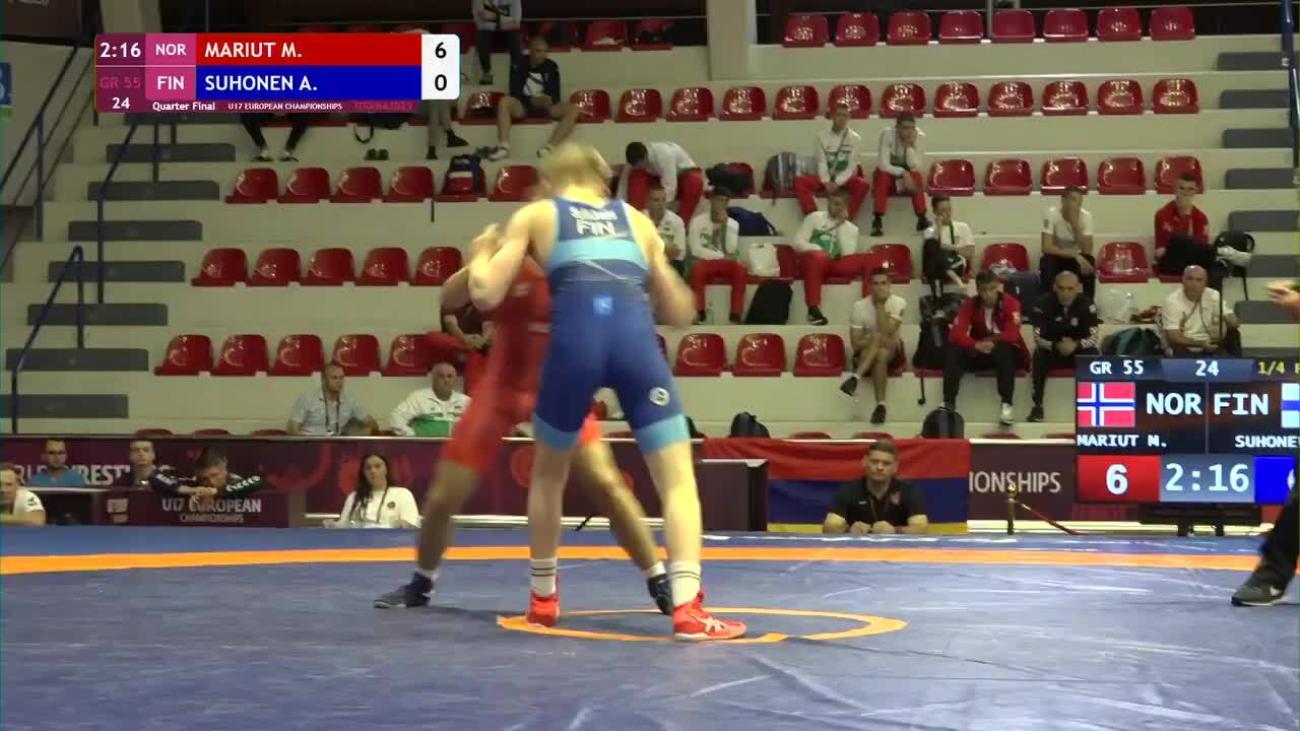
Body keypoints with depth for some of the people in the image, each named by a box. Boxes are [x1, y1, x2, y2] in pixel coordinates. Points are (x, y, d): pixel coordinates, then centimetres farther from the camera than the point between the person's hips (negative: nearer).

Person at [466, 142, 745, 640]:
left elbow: (485, 294, 16)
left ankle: (543, 599, 33)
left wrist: (481, 253, 37)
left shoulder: (535, 215, 24)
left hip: (576, 336, 0)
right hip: (634, 336, 0)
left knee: (549, 473, 23)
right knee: (678, 477, 4)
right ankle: (687, 608, -13)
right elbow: (680, 312, 33)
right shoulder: (637, 220, 31)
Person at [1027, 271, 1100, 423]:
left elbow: (1095, 336, -15)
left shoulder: (1086, 304, -14)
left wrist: (1076, 345, -35)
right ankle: (1038, 405, -26)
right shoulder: (1043, 304, -16)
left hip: (1079, 351, 1)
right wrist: (1056, 346, -38)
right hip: (1052, 350, -1)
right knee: (1039, 355, -32)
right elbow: (1038, 337, -18)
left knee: (1094, 355, -30)